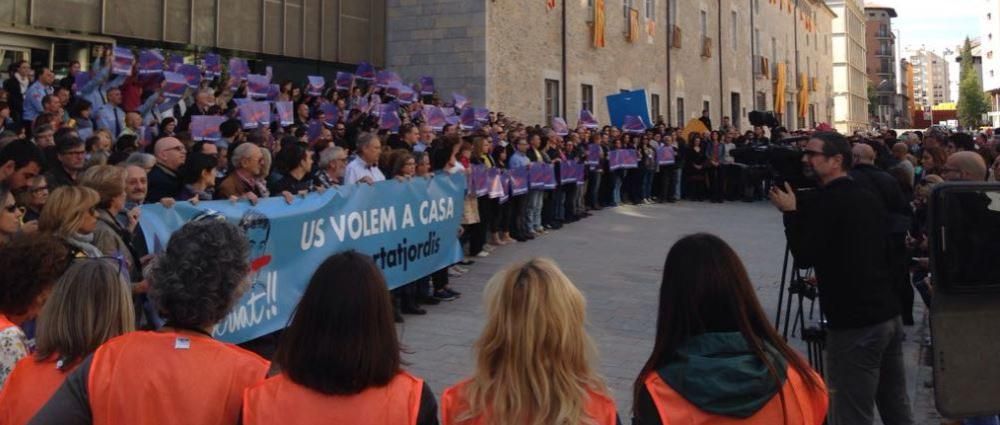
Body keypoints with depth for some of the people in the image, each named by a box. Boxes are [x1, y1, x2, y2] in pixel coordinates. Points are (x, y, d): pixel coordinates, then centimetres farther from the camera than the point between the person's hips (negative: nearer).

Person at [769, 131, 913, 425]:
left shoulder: (825, 202, -12)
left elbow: (804, 257, -13)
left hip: (854, 324, -9)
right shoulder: (868, 198, 13)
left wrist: (790, 212, -4)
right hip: (889, 314, 9)